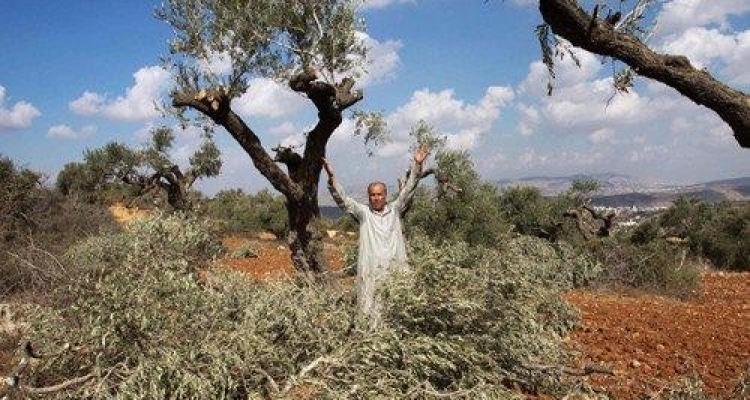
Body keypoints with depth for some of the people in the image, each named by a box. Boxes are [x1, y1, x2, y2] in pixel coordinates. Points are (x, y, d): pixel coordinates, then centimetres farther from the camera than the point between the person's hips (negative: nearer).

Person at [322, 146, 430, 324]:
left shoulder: (395, 210, 11)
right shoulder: (363, 212, 7)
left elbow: (408, 190, 5)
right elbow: (342, 199, 0)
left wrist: (417, 165, -5)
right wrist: (331, 177, -12)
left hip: (395, 270, 2)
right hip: (370, 271, -1)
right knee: (370, 312, -2)